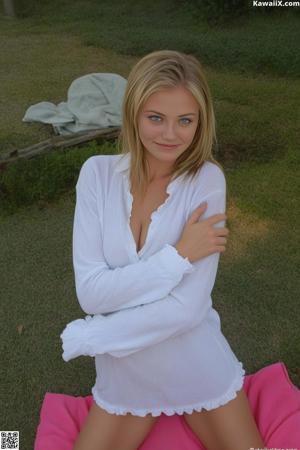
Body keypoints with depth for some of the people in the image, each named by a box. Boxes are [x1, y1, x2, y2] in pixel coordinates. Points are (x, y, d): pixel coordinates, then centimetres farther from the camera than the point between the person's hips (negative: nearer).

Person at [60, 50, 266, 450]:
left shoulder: (207, 180, -18)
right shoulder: (98, 173, -13)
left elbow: (188, 308, -23)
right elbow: (90, 292, -18)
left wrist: (88, 337, -18)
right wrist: (179, 254, -25)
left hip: (201, 370, -1)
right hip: (125, 376, 2)